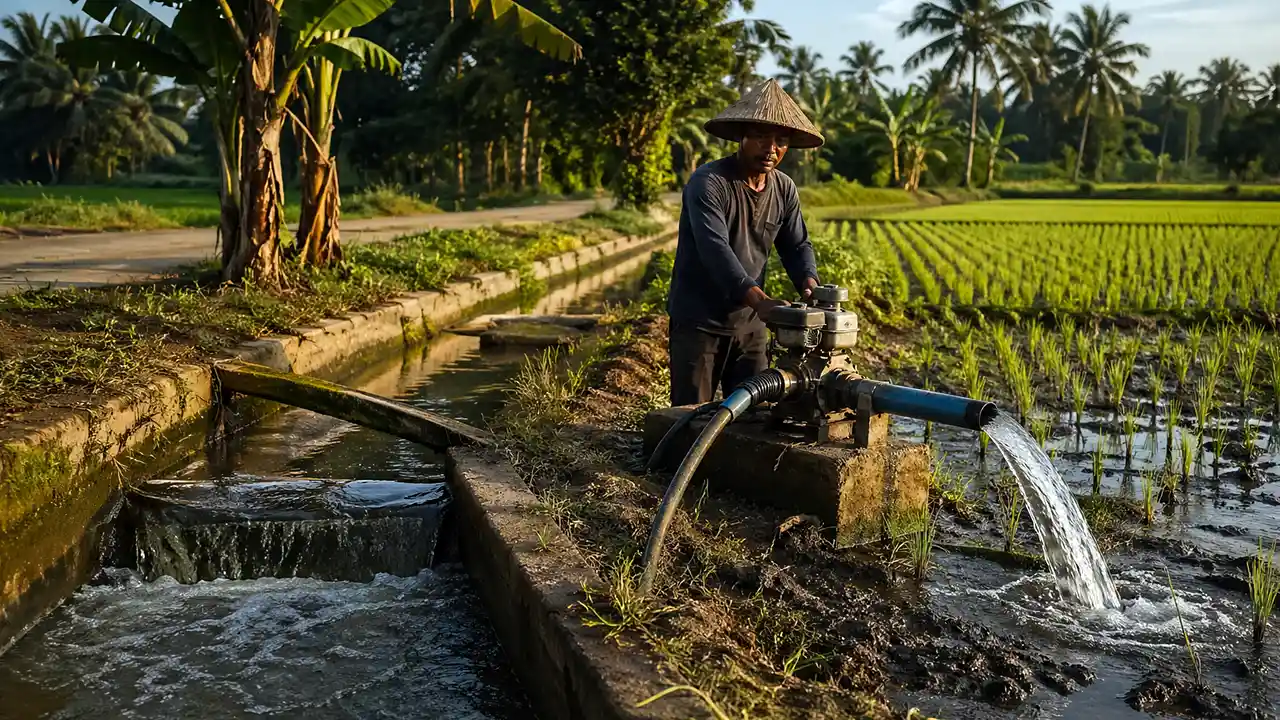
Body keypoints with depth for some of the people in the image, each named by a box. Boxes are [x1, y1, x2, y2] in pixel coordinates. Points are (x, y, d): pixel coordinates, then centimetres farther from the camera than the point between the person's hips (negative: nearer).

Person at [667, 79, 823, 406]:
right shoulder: (707, 183, -17)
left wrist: (810, 284, -15)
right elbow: (716, 248, -30)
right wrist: (758, 299, -43)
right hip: (699, 324, -5)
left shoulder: (784, 189, 4)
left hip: (749, 324, 6)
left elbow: (797, 246, 8)